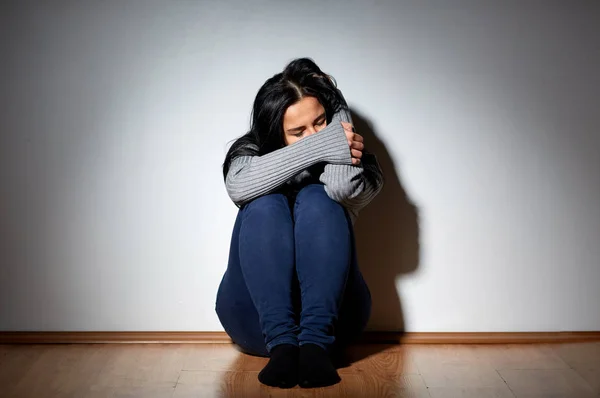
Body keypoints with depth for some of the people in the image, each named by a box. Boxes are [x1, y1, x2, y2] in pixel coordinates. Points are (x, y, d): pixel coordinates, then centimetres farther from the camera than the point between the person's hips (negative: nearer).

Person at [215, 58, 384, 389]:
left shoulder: (354, 165, 4)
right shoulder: (249, 153, 6)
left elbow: (341, 187, -22)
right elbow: (238, 186, -20)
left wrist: (338, 113, -7)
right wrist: (322, 145, -22)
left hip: (332, 312, 0)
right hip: (255, 316, 1)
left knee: (316, 199, -22)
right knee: (265, 204, -23)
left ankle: (316, 343, -35)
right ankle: (281, 343, -36)